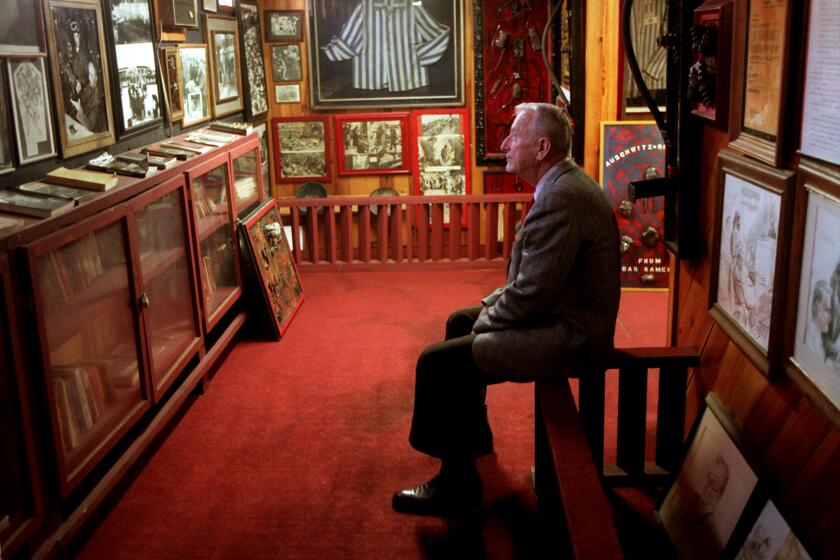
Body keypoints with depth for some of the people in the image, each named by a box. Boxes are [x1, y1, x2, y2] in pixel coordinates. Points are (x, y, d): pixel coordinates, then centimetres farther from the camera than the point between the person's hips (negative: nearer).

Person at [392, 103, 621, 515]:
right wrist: (492, 303, 8)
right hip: (563, 313, 11)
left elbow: (530, 294, -26)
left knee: (437, 363, -12)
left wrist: (485, 323, -9)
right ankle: (472, 434, 40)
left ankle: (456, 485, 5)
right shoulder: (564, 184, 8)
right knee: (459, 322, 24)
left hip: (568, 337, -11)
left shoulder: (561, 199, -26)